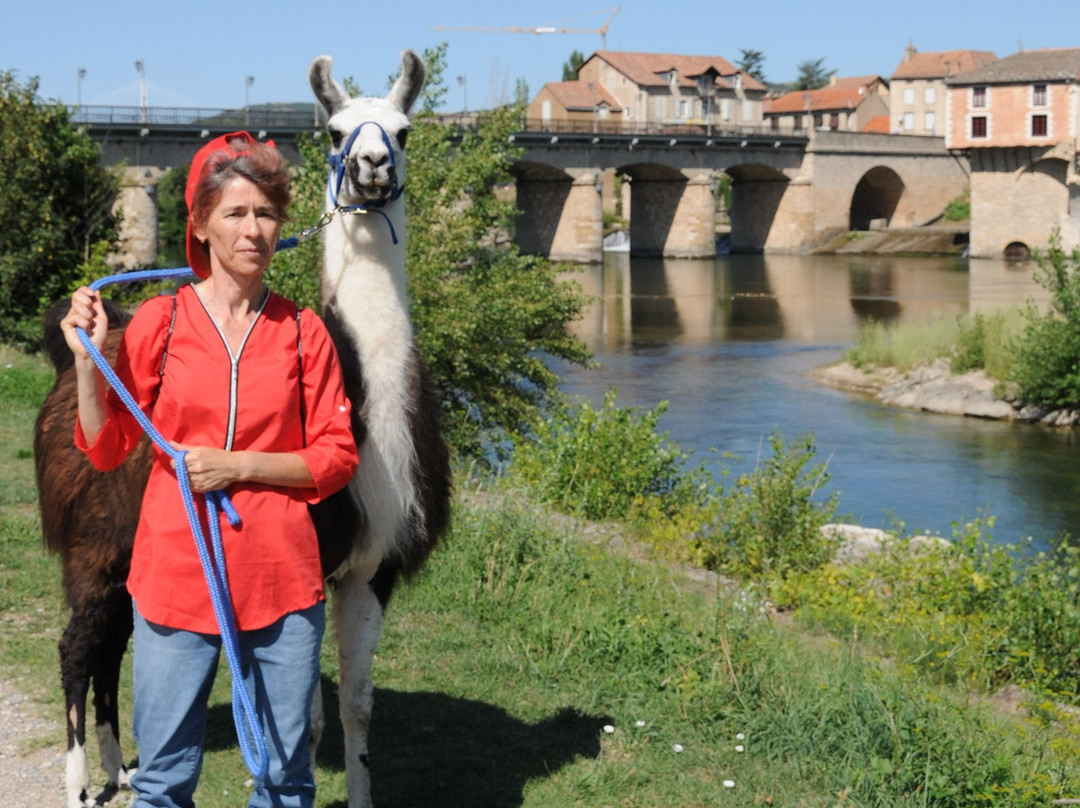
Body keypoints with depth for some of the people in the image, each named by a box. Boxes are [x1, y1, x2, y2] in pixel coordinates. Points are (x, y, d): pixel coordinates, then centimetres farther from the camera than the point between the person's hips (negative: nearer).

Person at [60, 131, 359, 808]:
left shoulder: (304, 333, 2)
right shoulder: (159, 322, 0)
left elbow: (337, 458, 1)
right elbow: (106, 449, 4)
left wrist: (238, 465, -11)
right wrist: (87, 359, -10)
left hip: (282, 577, 1)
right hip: (176, 571, -1)